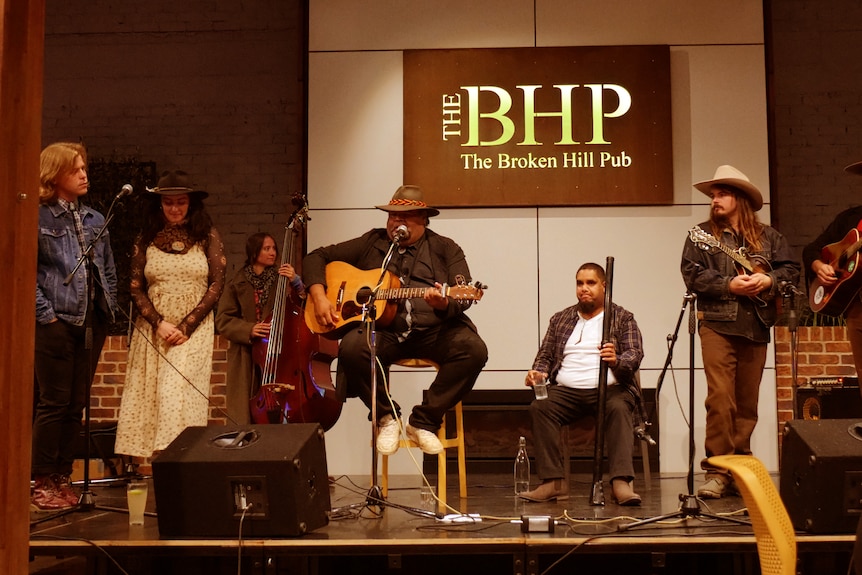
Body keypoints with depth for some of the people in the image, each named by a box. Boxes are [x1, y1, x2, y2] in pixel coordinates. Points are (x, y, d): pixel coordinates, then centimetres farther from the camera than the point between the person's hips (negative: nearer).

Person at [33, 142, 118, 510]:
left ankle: (62, 478, 18)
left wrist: (109, 309, 9)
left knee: (77, 404, 9)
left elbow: (108, 270, 18)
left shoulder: (95, 220, 14)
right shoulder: (39, 217, -4)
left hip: (92, 324, 6)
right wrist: (46, 314, -13)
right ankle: (41, 483, 8)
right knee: (54, 403, -3)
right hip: (56, 324, -6)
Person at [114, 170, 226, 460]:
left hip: (194, 329, -3)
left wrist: (186, 327, -9)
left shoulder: (207, 236, 2)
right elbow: (136, 289, 7)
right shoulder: (146, 239, 8)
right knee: (149, 398, -1)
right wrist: (159, 323, -9)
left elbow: (216, 286, -2)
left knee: (176, 393, -15)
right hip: (152, 328, 3)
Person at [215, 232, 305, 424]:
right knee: (246, 417, 2)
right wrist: (249, 329, -14)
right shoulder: (238, 283, 6)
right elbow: (223, 320, 2)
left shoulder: (282, 277, 7)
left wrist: (296, 282, -19)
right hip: (247, 359, 0)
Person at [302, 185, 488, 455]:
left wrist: (444, 303, -24)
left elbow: (464, 296, 0)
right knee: (352, 347, -32)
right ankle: (386, 416, -6)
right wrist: (319, 295, -2)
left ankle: (424, 421, -10)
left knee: (473, 349, -28)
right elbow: (317, 257, 16)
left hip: (433, 330, 0)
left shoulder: (445, 248, 11)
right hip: (382, 329, 0)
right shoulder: (371, 243, 15)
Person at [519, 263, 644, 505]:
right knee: (539, 406, -28)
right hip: (567, 391, 2)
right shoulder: (560, 319, 21)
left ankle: (622, 482, -42)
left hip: (610, 388, -2)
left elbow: (635, 354, -1)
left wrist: (617, 360, -24)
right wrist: (538, 373, -6)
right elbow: (545, 355, 17)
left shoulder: (623, 318, 12)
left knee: (619, 408, -36)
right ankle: (553, 482, -30)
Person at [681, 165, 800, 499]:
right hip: (718, 324, -3)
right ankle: (717, 471, -9)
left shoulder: (768, 237, 14)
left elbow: (791, 269, 11)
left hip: (756, 327, 3)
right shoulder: (702, 235, 6)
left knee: (747, 402, 6)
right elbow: (692, 275, -4)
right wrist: (729, 285, -15)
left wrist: (769, 280, -8)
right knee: (721, 397, -13)